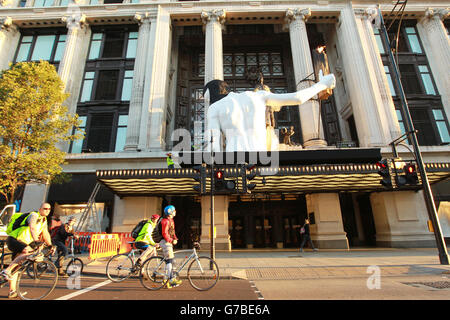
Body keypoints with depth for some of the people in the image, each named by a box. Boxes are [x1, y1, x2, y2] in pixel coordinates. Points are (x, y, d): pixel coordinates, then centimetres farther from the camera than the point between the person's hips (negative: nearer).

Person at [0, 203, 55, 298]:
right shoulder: (34, 215, -17)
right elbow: (32, 228, -35)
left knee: (16, 266, 11)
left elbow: (45, 233, 14)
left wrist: (50, 246, 8)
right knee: (28, 252, -33)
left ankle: (12, 291, 17)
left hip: (22, 243, 9)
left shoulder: (44, 220, 10)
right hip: (13, 239, -9)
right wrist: (36, 240, -50)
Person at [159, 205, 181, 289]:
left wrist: (175, 239, 6)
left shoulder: (171, 220, 17)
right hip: (165, 242, -10)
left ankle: (166, 280, 17)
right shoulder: (165, 221, -15)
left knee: (169, 260, 11)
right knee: (169, 259, -11)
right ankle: (171, 279, -8)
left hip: (169, 242, 10)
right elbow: (164, 233, -22)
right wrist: (171, 240, -21)